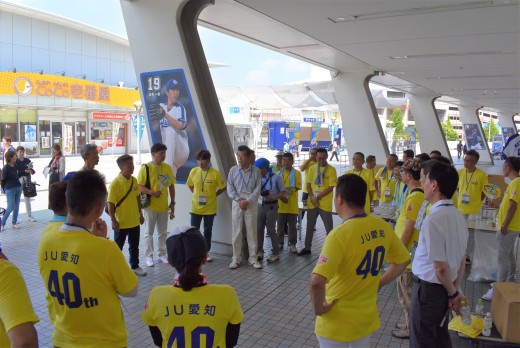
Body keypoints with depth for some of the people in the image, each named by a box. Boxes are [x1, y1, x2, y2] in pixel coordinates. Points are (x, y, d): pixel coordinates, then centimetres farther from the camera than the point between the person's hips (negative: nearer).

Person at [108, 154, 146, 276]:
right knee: (118, 246, 11)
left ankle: (135, 266, 32)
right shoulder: (115, 183, -17)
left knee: (134, 246, 18)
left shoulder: (134, 180, 2)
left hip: (134, 221, 6)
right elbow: (110, 203, -16)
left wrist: (140, 214, 14)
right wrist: (114, 221, -18)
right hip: (121, 222, -6)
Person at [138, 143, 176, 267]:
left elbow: (171, 186, 11)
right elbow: (139, 186, -12)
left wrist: (172, 202, 7)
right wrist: (152, 192, -27)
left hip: (164, 206, 4)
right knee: (149, 233, 7)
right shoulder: (146, 168, -10)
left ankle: (161, 254, 27)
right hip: (150, 206, -4)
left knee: (162, 232, 14)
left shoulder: (167, 167, 4)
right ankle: (149, 256, 17)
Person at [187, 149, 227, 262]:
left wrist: (213, 195, -2)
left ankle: (206, 252, 25)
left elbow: (223, 187, -1)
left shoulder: (215, 173, -12)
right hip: (196, 207, 2)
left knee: (208, 230, 11)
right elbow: (190, 185, 13)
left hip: (210, 208, -1)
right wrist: (197, 194, 5)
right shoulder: (193, 171, -4)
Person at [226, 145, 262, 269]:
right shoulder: (233, 170, 3)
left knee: (252, 231, 4)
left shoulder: (256, 171, 1)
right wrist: (238, 200, -10)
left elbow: (258, 189, -3)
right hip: (237, 203, 1)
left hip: (251, 204, -1)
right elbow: (230, 188, 2)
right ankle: (236, 258, 13)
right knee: (236, 231, 3)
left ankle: (253, 258, 14)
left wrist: (247, 201, -12)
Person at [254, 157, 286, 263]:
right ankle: (259, 251, 20)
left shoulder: (275, 177, -10)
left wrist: (273, 197, -19)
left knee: (271, 230, 0)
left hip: (271, 206, -4)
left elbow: (283, 191, -6)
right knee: (259, 229, 6)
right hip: (260, 205, 4)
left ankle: (276, 253, 12)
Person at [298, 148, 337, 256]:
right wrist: (312, 197, -8)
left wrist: (318, 197, -13)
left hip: (325, 203, -4)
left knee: (329, 227, 3)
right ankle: (307, 248, 24)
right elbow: (308, 184, 7)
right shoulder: (312, 168, 6)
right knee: (310, 226, 13)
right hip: (312, 202, 4)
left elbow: (331, 187, -11)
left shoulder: (331, 170, -7)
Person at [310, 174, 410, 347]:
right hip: (367, 317, 6)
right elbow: (403, 261, 9)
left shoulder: (340, 234, -27)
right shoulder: (382, 227, -7)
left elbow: (317, 281, -36)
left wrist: (318, 308, -19)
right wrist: (378, 284, 10)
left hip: (337, 322, -5)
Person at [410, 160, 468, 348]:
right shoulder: (458, 216, 1)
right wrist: (455, 290, 11)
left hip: (428, 288, -8)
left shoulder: (433, 219, -27)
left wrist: (453, 293, -6)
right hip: (445, 289, 8)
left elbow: (441, 267, -21)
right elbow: (461, 260, 7)